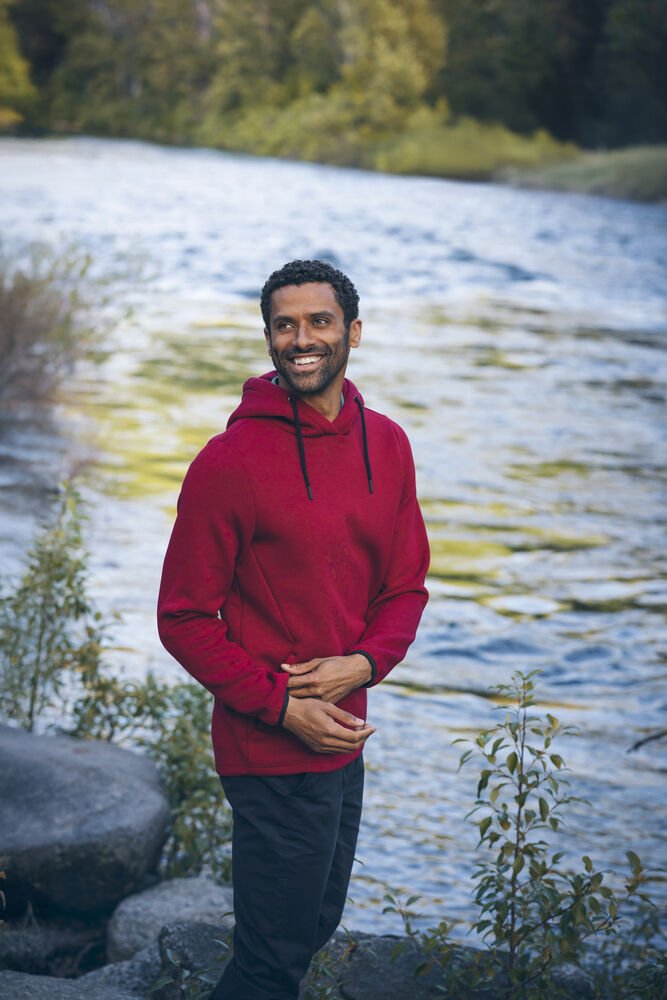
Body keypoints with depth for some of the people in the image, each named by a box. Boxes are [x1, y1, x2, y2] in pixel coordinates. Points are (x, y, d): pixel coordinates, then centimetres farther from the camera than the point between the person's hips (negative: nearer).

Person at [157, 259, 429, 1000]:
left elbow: (405, 586, 10)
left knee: (316, 925, 22)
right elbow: (184, 619, -11)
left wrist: (364, 662, -10)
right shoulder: (230, 460, -15)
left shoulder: (386, 445, 4)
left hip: (345, 740, 7)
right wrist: (281, 707, -18)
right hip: (272, 752, -7)